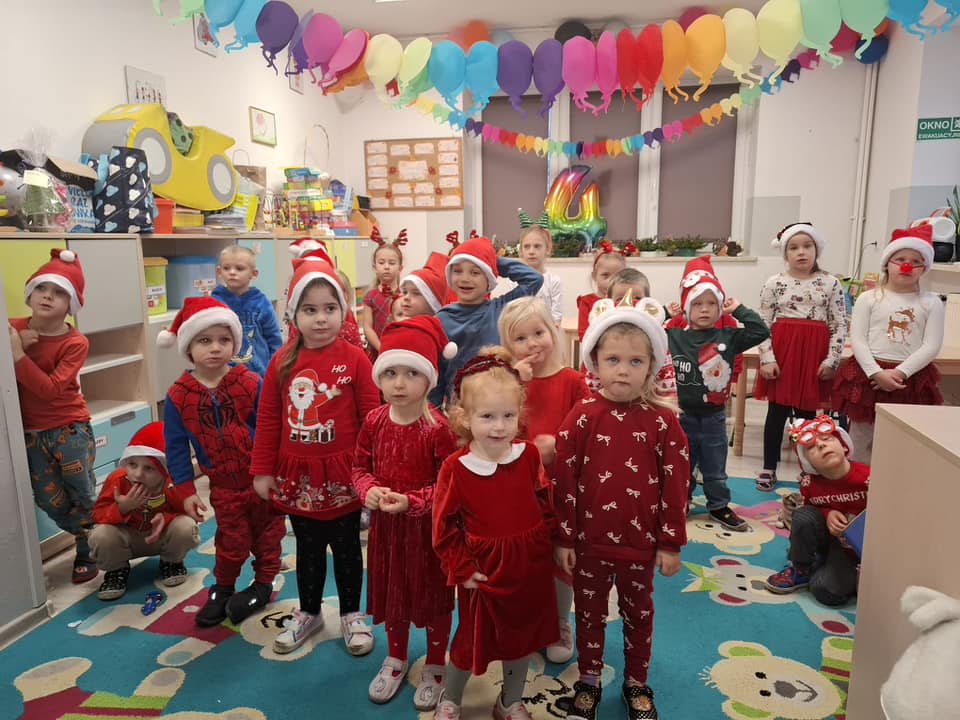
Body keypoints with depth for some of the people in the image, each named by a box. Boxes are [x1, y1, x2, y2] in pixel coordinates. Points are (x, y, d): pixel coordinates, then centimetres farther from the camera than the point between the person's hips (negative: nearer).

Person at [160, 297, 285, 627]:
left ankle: (263, 584, 36)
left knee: (267, 531, 14)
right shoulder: (178, 396, -8)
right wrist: (187, 491, -3)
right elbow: (176, 447, -2)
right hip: (223, 482, 1)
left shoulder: (250, 383, -12)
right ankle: (222, 589, 37)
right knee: (232, 539, 11)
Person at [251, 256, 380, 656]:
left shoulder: (354, 359, -12)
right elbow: (268, 419, 3)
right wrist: (263, 471, 3)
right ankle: (308, 613, 39)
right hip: (297, 474, 3)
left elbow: (371, 417, -10)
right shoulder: (282, 362, -2)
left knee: (346, 547, 14)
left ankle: (351, 615, 34)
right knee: (308, 548, 20)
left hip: (341, 474, -3)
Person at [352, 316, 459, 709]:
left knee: (432, 594, 13)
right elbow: (360, 466, 4)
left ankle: (435, 666, 37)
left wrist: (412, 501, -28)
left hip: (427, 525, -4)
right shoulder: (374, 421, -5)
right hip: (385, 524, 5)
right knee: (391, 591, 22)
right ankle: (396, 658, 46)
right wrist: (369, 490, -16)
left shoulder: (437, 427, -20)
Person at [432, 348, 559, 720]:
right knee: (472, 641, 15)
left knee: (522, 639, 21)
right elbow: (444, 528, -10)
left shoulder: (529, 455, -8)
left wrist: (543, 547, 0)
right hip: (483, 572, -3)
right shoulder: (455, 468, -17)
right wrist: (462, 570, -10)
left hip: (530, 569, 3)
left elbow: (546, 507, 4)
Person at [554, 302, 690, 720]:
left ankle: (636, 684, 42)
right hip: (590, 541, 0)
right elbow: (564, 481, -7)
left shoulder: (663, 422, -10)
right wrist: (564, 537, -5)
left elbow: (675, 485, -4)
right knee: (589, 614, 18)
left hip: (641, 543, 1)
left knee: (639, 615, 20)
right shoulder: (580, 419, -11)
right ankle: (588, 680, 40)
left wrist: (671, 543, -3)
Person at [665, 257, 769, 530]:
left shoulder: (728, 337, -4)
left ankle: (719, 506, 35)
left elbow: (761, 332, -9)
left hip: (714, 416, 1)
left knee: (715, 469, 17)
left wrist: (739, 310, -9)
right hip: (682, 415, -1)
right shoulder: (673, 336, -6)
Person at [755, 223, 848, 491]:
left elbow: (840, 325, 3)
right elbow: (763, 324, -1)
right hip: (782, 351, -1)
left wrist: (831, 360, -4)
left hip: (814, 354, 1)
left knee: (807, 412, 10)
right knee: (777, 411, 5)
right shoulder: (775, 283, -1)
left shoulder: (830, 283, 2)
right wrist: (767, 358, -8)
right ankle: (769, 468, 15)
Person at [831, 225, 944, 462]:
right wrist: (877, 373, -16)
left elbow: (931, 346, -4)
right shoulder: (869, 298, 0)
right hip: (869, 374, 0)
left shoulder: (931, 303, 2)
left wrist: (900, 372, -15)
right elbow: (857, 340, -6)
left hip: (912, 377, 1)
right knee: (860, 438, 8)